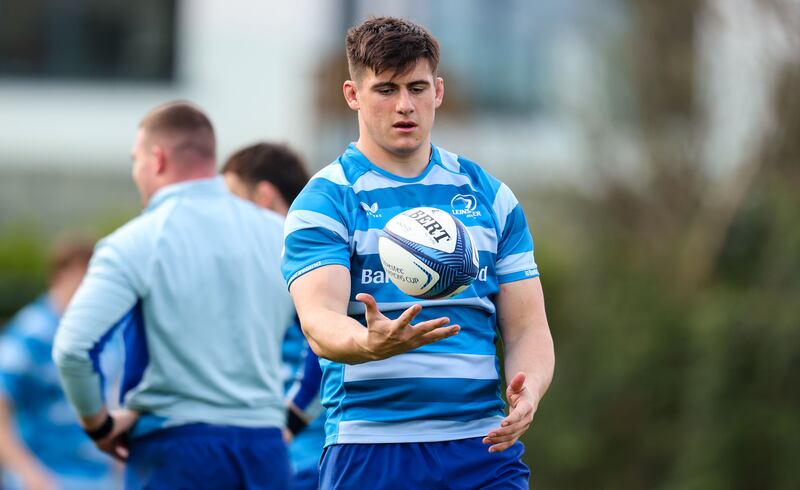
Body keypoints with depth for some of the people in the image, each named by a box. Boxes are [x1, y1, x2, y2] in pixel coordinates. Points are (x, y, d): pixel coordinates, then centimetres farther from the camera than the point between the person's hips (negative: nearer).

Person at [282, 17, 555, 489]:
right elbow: (319, 323, -15)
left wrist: (527, 392, -11)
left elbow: (527, 327, 11)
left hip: (485, 449, 3)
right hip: (369, 451, -3)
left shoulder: (490, 196, 12)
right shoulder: (324, 202, -1)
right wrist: (373, 343, -37)